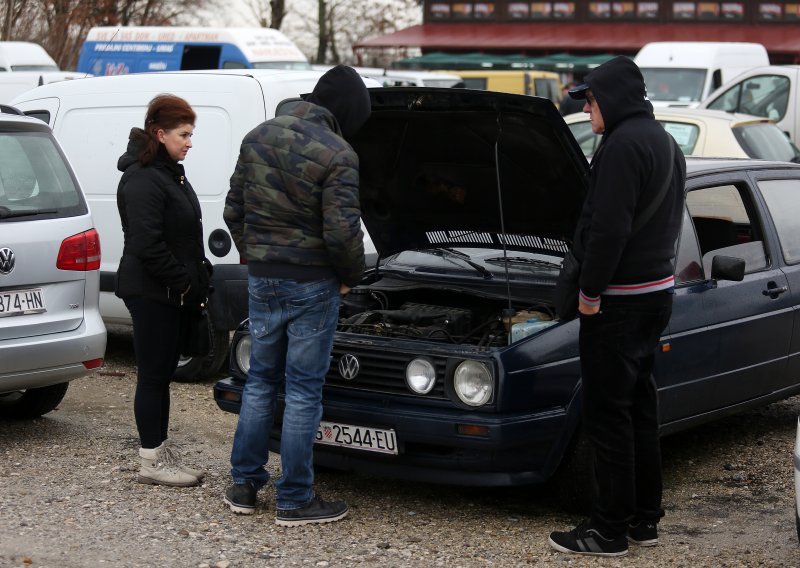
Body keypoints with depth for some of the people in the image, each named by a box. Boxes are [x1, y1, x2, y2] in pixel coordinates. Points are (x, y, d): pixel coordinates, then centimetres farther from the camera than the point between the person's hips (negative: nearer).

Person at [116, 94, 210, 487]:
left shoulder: (170, 172, 15)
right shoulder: (142, 180, -17)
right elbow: (147, 244, -23)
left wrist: (196, 279, 12)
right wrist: (184, 281, -17)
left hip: (174, 292, 10)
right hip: (151, 293, -10)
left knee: (162, 373, 14)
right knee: (153, 375, -3)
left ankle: (162, 451, 22)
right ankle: (152, 461, 4)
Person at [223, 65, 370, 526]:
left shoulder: (258, 138, 5)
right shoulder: (336, 155, -17)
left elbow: (234, 211, 10)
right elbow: (342, 232, -21)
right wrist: (352, 276, -2)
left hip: (262, 280, 6)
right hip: (312, 284, -6)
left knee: (261, 380, 17)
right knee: (304, 389, 2)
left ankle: (244, 485, 23)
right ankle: (295, 501, 8)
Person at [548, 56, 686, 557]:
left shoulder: (624, 145, -17)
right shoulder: (666, 143, 15)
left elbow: (608, 229, -23)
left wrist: (590, 291, -16)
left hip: (620, 299, -10)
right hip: (658, 289, 10)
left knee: (609, 414, -4)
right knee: (640, 407, 16)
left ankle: (610, 530, 1)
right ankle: (645, 519, 23)